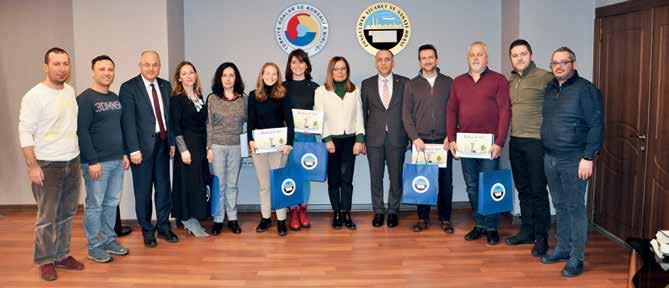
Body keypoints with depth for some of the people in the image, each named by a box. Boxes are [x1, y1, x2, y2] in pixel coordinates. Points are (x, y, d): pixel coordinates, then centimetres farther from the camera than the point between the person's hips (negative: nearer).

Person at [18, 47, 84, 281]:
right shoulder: (34, 96, -11)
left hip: (72, 162, 6)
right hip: (47, 165, -5)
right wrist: (32, 166, -15)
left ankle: (62, 255, 25)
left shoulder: (70, 91, 7)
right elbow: (25, 132, -11)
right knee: (47, 217, 2)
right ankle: (45, 261, 17)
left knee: (67, 214, 12)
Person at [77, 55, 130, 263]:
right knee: (94, 205, 2)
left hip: (117, 161, 7)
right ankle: (94, 246, 13)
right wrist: (93, 161, -18)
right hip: (97, 162, -7)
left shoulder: (115, 98, 13)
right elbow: (82, 132, -14)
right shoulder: (85, 99, -9)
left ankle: (109, 240, 24)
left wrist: (124, 154, 14)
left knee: (112, 203, 13)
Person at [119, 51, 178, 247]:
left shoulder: (166, 86, 8)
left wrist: (172, 142, 8)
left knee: (164, 187, 10)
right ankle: (147, 230, 20)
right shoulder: (129, 88, -7)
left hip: (162, 143, 5)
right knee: (143, 190, 6)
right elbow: (128, 121, -11)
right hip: (143, 145, -4)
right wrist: (134, 149, -15)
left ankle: (163, 227, 24)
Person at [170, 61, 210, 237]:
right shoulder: (176, 98, -8)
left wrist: (207, 145, 12)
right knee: (189, 181, -3)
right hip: (187, 144, -7)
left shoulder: (199, 96, 11)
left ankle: (191, 219, 19)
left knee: (200, 181, 9)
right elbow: (176, 126, -12)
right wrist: (183, 150, -17)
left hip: (200, 144, 7)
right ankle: (189, 220, 7)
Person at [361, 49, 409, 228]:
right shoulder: (367, 84, 6)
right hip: (374, 138, 1)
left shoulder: (404, 83, 3)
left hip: (397, 138, -1)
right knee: (376, 177, 6)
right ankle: (378, 212, 19)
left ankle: (393, 211, 20)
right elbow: (363, 112, 8)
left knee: (396, 177, 5)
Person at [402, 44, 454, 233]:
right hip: (420, 141, 0)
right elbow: (406, 114, 4)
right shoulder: (412, 85, 8)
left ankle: (445, 218, 14)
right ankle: (423, 218, 14)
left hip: (443, 140, 0)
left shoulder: (448, 83, 8)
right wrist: (414, 137, -7)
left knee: (445, 181, 2)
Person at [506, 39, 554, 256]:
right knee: (523, 189, 14)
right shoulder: (509, 81, 13)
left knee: (538, 191, -1)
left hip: (536, 141, -6)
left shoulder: (544, 78, -7)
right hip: (515, 141, 6)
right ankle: (527, 231, 25)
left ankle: (541, 237, 9)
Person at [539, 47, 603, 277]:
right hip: (550, 158, 6)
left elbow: (596, 125, -12)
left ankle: (576, 258, 8)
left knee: (575, 207, -1)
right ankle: (562, 249, 26)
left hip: (573, 160, -6)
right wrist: (545, 150, 13)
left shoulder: (585, 89, -7)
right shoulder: (549, 89, 13)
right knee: (560, 206, 15)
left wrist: (588, 157, -17)